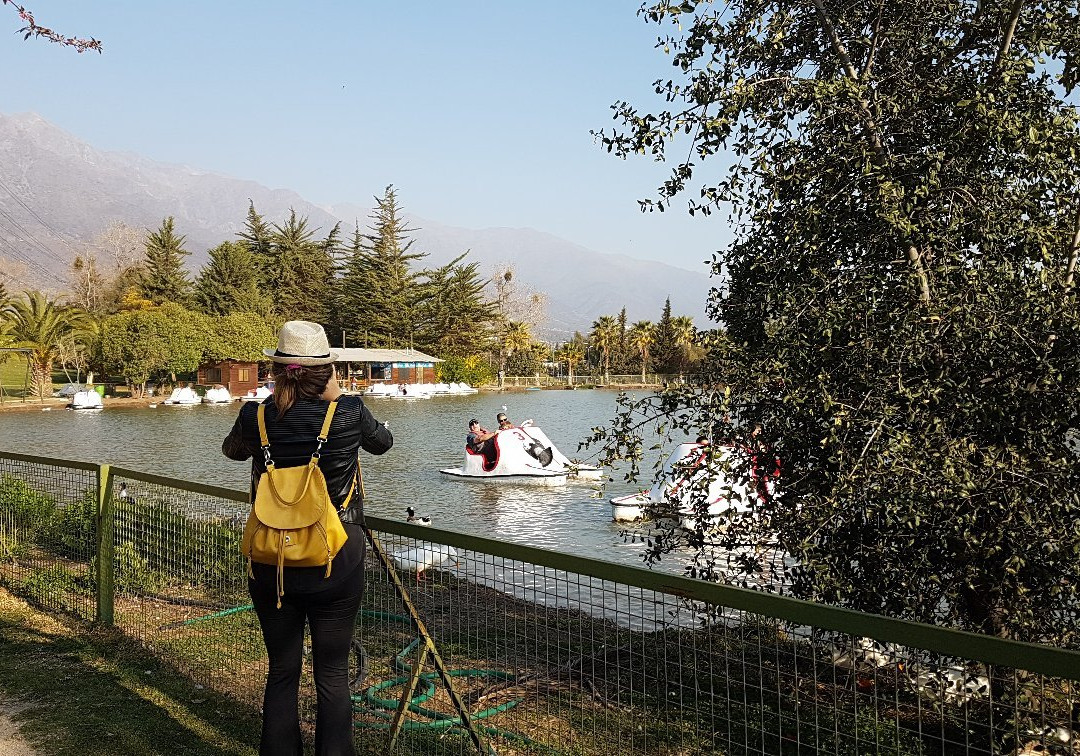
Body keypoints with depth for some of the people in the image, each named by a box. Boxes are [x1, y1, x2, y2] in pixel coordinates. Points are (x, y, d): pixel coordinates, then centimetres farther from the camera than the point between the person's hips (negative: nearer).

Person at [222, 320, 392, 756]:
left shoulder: (257, 417, -7)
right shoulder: (348, 414, -12)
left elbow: (231, 449, 17)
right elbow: (382, 442, 11)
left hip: (271, 568, 2)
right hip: (336, 566, -2)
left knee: (281, 672, 15)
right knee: (333, 675, 9)